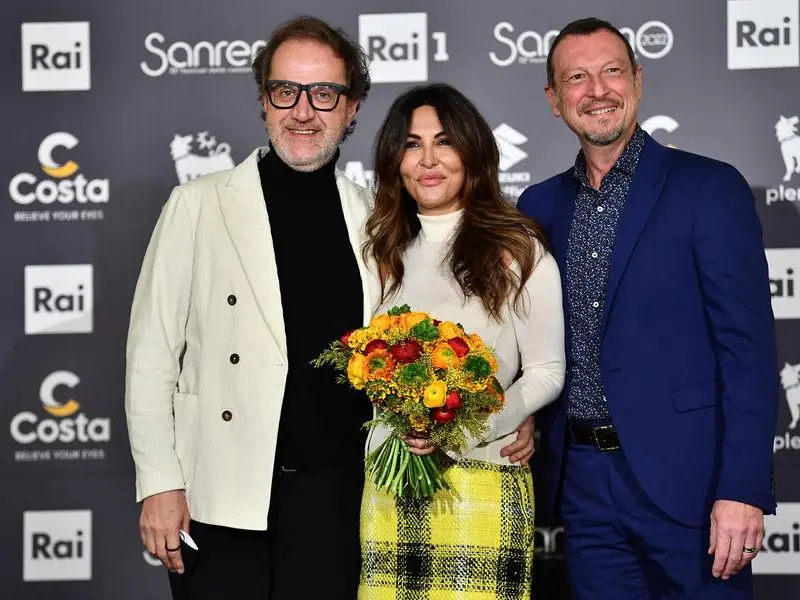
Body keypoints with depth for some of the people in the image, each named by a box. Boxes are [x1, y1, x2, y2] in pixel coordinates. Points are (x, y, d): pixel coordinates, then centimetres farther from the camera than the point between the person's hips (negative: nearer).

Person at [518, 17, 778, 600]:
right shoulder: (539, 206, 10)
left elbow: (748, 346, -9)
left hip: (685, 479, -4)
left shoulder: (708, 187, -4)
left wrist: (743, 488, -15)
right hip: (582, 481, 4)